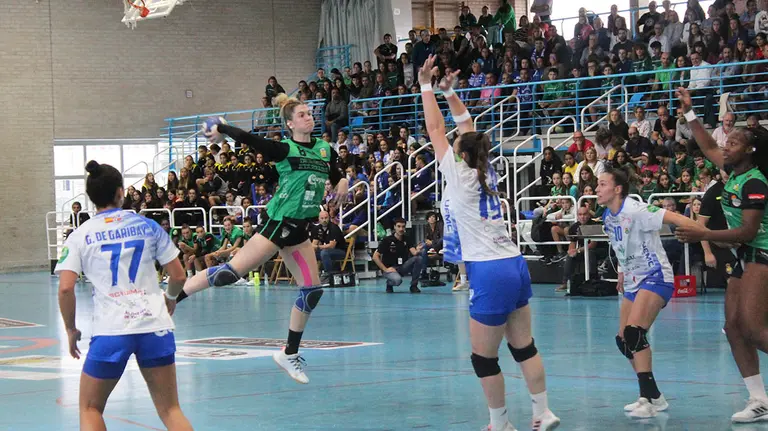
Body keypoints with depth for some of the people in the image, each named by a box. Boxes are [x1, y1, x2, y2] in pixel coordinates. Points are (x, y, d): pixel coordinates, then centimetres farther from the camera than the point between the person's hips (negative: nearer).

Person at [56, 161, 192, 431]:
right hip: (155, 326, 1)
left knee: (90, 409, 17)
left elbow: (65, 288, -7)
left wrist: (71, 330, 7)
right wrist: (170, 299, 29)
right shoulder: (148, 226, 8)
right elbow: (178, 276, 9)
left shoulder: (80, 236, 4)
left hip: (110, 330, -1)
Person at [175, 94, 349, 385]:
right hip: (277, 222, -6)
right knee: (233, 271, -14)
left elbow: (336, 175, 20)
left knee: (312, 290, 3)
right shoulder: (284, 150, -8)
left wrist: (342, 181, 0)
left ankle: (290, 354, 14)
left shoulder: (325, 149, 9)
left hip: (298, 229, 7)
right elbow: (249, 139, -15)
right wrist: (220, 129, -24)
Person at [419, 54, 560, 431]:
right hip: (515, 266, 8)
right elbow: (468, 130, 22)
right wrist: (449, 92, 22)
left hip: (489, 274, -8)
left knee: (484, 358, 2)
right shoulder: (486, 172, 9)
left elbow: (435, 130, -2)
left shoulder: (459, 176, -7)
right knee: (523, 346, 13)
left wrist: (426, 86, 5)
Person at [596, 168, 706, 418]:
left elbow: (675, 219, -29)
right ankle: (654, 397, 21)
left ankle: (649, 399, -21)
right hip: (634, 282, 9)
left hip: (655, 278, -9)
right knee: (624, 341, 9)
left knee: (634, 332, -25)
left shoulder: (634, 211, -20)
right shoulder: (608, 217, 5)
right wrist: (622, 273, 29)